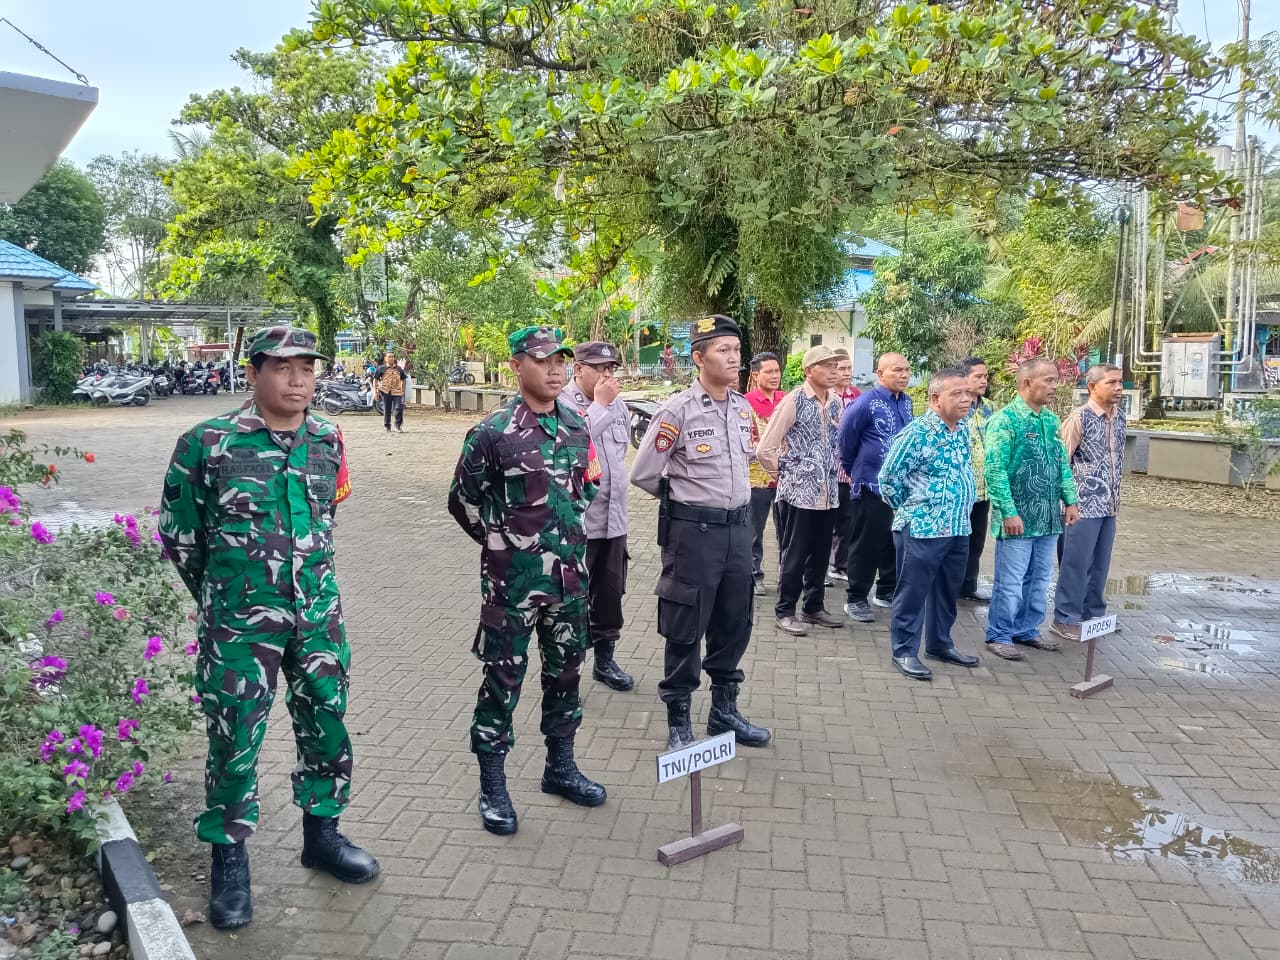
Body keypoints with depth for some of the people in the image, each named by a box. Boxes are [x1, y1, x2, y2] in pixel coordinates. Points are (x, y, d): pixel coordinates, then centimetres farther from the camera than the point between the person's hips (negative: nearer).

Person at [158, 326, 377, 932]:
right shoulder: (208, 444, -11)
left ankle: (321, 834, 34)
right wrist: (222, 593, 9)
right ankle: (229, 860, 25)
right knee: (234, 740, 5)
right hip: (239, 623, -4)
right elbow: (178, 533, 0)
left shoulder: (327, 440, 2)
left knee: (327, 726, 13)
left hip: (318, 614, 4)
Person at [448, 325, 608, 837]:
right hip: (512, 579, -6)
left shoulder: (576, 426, 6)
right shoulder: (494, 431, -12)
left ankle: (560, 767, 34)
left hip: (569, 574, 6)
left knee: (565, 670, 16)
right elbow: (463, 500, -4)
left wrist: (566, 536, 14)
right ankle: (493, 787, 18)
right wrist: (503, 541, 1)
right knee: (503, 679, 4)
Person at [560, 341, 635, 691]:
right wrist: (599, 405, -23)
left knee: (610, 594, 15)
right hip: (574, 520, -7)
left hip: (613, 518, 7)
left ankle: (605, 658, 30)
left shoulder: (617, 404, 9)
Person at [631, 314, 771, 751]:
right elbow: (643, 474, -8)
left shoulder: (743, 409, 7)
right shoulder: (677, 411, -13)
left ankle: (724, 710, 32)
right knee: (685, 630, 3)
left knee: (734, 625, 15)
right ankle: (678, 721, 18)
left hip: (738, 528, 6)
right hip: (693, 531, -6)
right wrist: (683, 498, 4)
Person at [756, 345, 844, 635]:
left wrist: (834, 472, 13)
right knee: (794, 555, 2)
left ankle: (813, 607, 27)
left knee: (820, 554, 14)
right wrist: (785, 475, -2)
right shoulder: (793, 401, -12)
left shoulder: (836, 402, 6)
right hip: (798, 492, -6)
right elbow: (765, 449, -11)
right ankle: (785, 612, 13)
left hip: (828, 493, 6)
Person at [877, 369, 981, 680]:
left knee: (947, 591, 17)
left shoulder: (964, 430, 7)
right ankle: (904, 651, 12)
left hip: (959, 528, 8)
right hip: (921, 529, -7)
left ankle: (940, 644, 32)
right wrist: (909, 509, 0)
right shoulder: (917, 432, -16)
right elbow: (888, 478, -12)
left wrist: (961, 512, 17)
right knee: (912, 592, 1)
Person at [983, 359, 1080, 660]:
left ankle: (1027, 630, 29)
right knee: (1010, 582, 1)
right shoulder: (1004, 420, -14)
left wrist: (1070, 500, 10)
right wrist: (1009, 513, -19)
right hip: (1018, 519, -7)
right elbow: (995, 471, -18)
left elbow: (1062, 463, 18)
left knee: (1039, 579, 15)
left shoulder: (1051, 419, 10)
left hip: (1048, 518, 7)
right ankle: (999, 635, 14)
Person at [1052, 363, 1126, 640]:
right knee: (1076, 563, 0)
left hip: (1109, 505, 7)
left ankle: (1093, 614, 27)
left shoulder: (1120, 417, 8)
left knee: (1100, 564, 15)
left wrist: (1115, 495, 17)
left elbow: (1119, 458, 17)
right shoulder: (1079, 418, -13)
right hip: (1083, 504, -7)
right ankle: (1065, 619, 10)